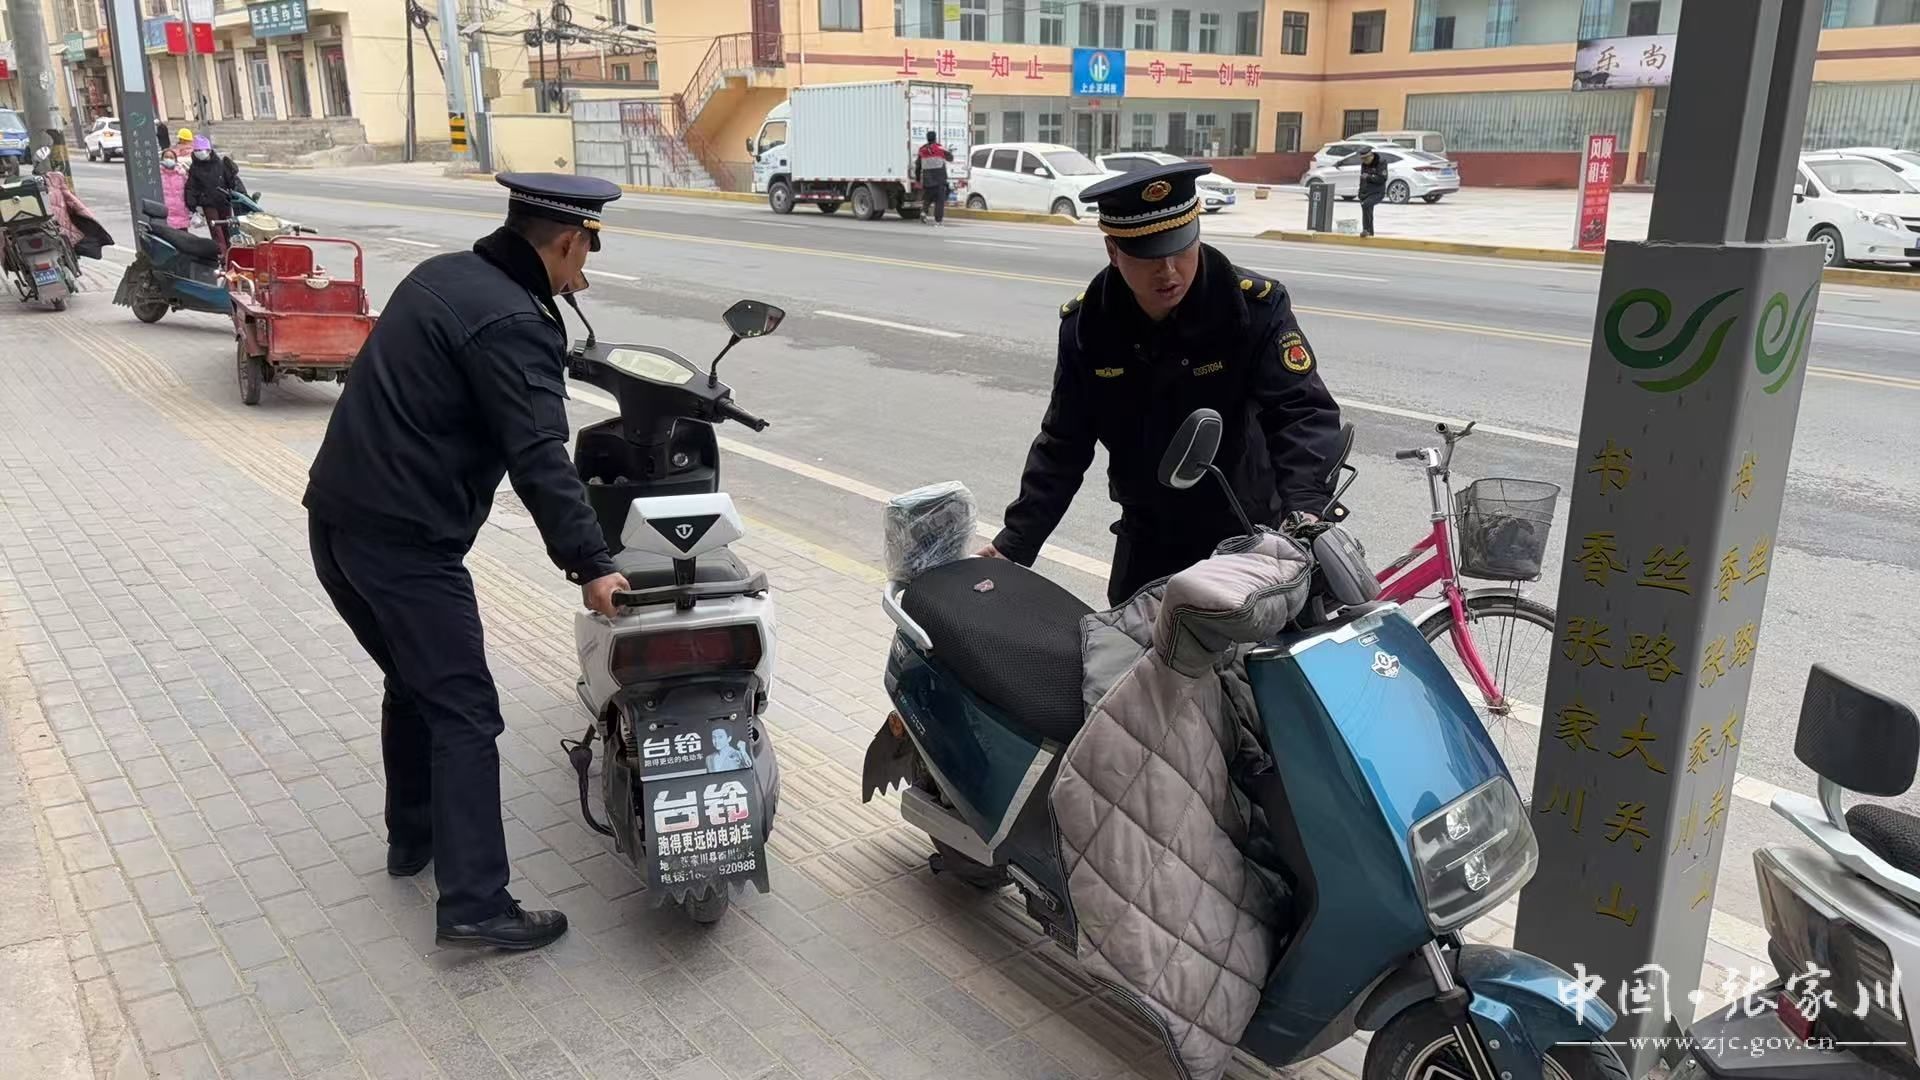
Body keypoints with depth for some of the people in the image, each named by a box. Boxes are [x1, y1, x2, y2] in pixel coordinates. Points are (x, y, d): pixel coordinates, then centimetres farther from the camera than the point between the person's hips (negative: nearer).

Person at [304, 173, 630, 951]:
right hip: (403, 542, -10)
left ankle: (412, 836, 37)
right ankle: (474, 903, -5)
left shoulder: (442, 275, 13)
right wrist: (589, 566, -22)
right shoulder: (514, 325, -16)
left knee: (412, 682, 24)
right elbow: (539, 460, -23)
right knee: (465, 716, -5)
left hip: (337, 521, 10)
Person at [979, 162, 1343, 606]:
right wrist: (1016, 542, -7)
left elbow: (1303, 410, -25)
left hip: (1246, 535, -3)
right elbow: (1064, 442, -1)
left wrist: (1307, 504, -45)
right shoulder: (1086, 325, -7)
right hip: (1146, 540, 3)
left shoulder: (1255, 308, -17)